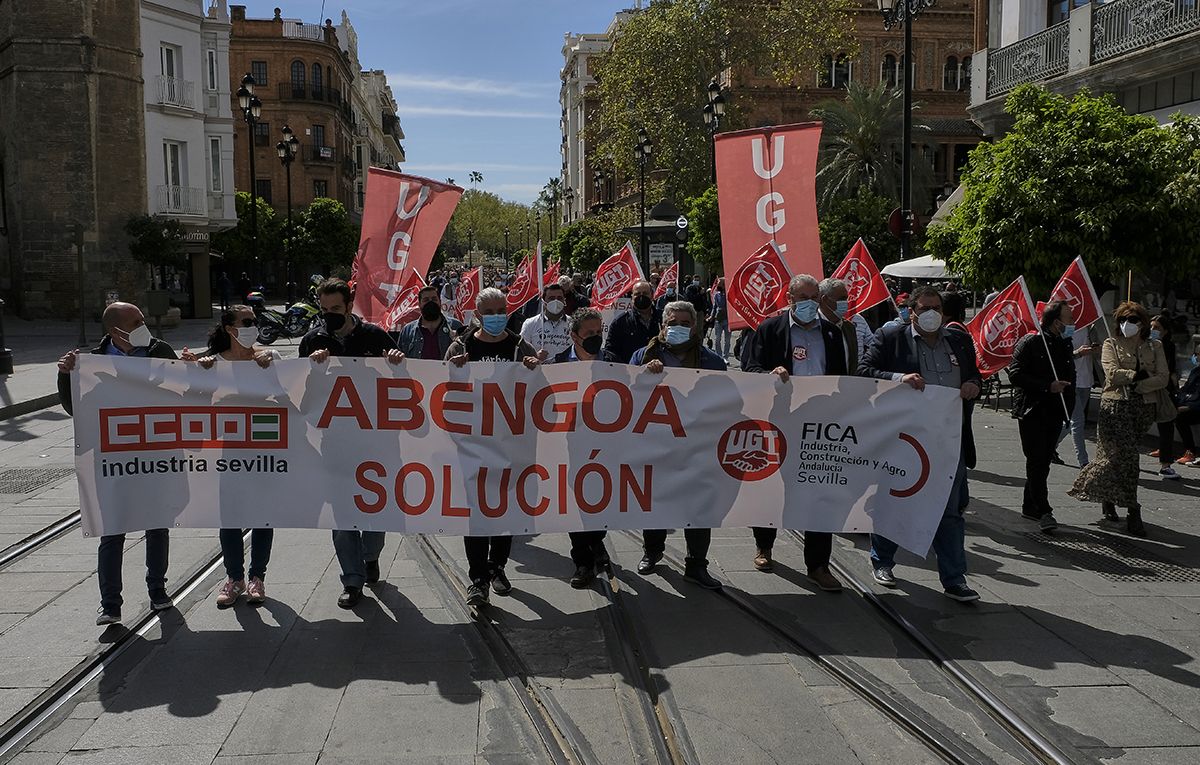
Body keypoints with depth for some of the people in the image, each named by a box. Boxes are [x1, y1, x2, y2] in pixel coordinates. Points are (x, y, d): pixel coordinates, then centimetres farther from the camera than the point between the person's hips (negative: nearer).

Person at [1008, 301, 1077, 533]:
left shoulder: (1066, 345, 12)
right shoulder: (1030, 343, -9)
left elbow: (1070, 378, 21)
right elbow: (1016, 374, -16)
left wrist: (1068, 409, 10)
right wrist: (1048, 386, -19)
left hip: (1055, 412, 7)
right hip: (1032, 411, -7)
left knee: (1043, 461, 9)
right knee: (1037, 460, -10)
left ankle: (1030, 506, 19)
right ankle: (1043, 511, -9)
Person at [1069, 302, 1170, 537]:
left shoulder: (1154, 347, 11)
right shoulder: (1111, 344, 5)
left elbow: (1163, 378, -1)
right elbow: (1113, 374, -10)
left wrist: (1137, 385, -12)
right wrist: (1139, 375, -7)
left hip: (1144, 407, 3)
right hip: (1116, 406, -3)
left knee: (1115, 455, 6)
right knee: (1127, 455, -13)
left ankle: (1108, 508, 20)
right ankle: (1133, 513, -8)